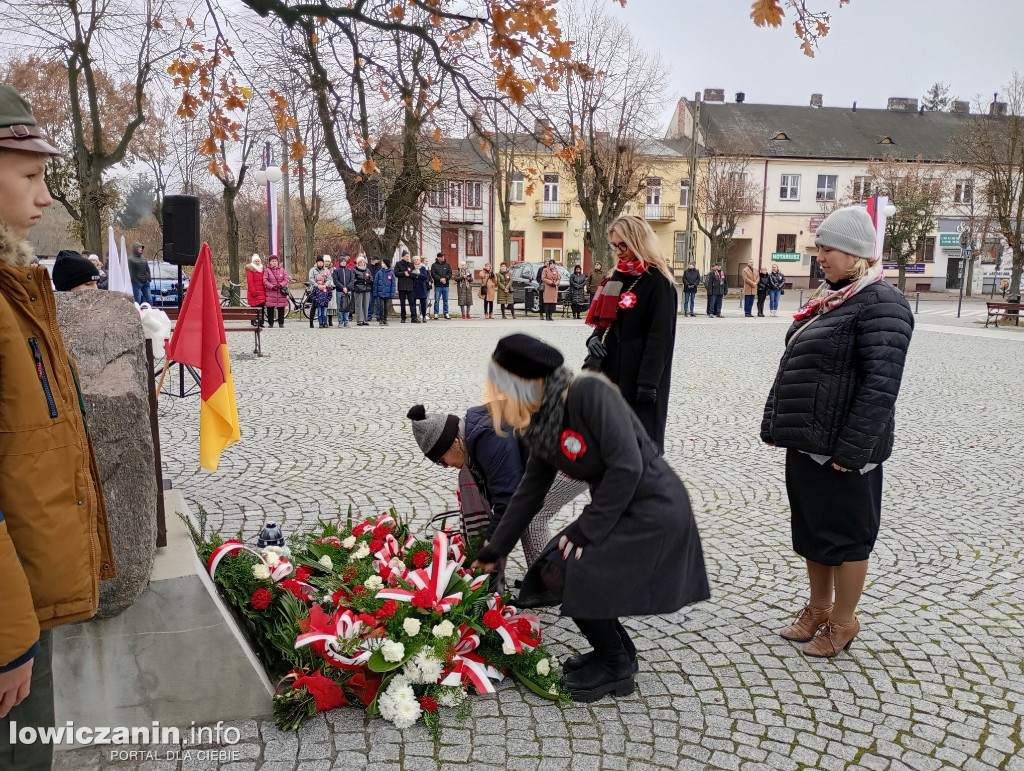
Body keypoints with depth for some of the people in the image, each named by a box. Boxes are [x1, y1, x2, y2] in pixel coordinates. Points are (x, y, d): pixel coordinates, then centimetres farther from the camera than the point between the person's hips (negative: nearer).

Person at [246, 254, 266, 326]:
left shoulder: (262, 268, 20)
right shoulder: (250, 269, -1)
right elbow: (249, 281, -8)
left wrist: (265, 290, 13)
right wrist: (253, 291, -15)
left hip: (262, 292, 6)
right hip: (255, 293, -6)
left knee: (262, 308, 4)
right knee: (255, 308, -7)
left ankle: (261, 322, 8)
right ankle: (255, 323, -5)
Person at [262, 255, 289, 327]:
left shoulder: (282, 270, 9)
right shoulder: (267, 270, 3)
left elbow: (286, 279, 6)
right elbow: (265, 281, -3)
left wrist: (281, 285, -11)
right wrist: (272, 286, -15)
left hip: (281, 292, 1)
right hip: (271, 292, -1)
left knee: (281, 309, 3)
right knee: (270, 308, -1)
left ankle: (281, 323, 11)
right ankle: (270, 323, 7)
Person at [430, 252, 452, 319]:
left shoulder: (447, 265, 9)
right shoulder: (434, 265, 2)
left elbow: (450, 273, 3)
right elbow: (433, 274, -6)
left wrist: (445, 278, -14)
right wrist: (440, 279, -17)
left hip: (446, 285, 2)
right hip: (437, 285, -2)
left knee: (446, 300, 7)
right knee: (437, 300, -2)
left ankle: (446, 313, 12)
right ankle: (436, 313, 3)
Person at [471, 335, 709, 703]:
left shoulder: (589, 393, -22)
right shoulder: (543, 424, 4)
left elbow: (627, 467, -25)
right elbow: (529, 493, 12)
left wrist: (586, 532, -17)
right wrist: (492, 552, 17)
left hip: (655, 511, -8)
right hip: (619, 509, 8)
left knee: (566, 575, -11)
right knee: (552, 568, 7)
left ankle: (615, 666, 13)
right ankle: (615, 651, 27)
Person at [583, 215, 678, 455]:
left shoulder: (658, 281, -11)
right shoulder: (619, 276, 12)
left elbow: (660, 336, -16)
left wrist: (649, 381, -20)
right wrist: (596, 338, -2)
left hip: (639, 372, -7)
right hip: (612, 367, 7)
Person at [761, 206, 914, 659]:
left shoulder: (881, 304, -14)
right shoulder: (828, 299, 13)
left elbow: (881, 385, -21)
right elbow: (790, 367, 16)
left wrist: (851, 449, -23)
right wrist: (774, 425, 14)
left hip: (842, 449, -9)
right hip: (805, 442, 9)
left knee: (844, 534, 7)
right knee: (810, 528, 18)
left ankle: (844, 622, 24)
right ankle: (818, 607, 35)